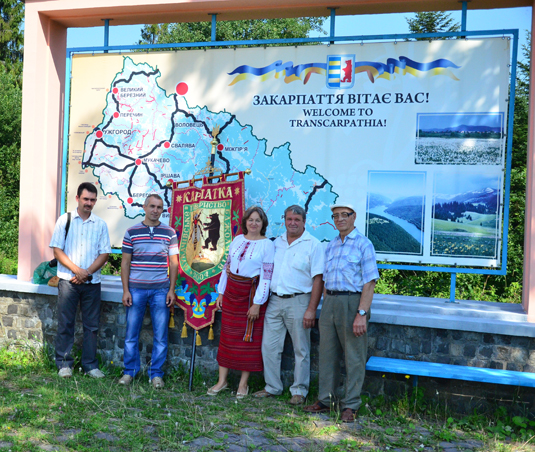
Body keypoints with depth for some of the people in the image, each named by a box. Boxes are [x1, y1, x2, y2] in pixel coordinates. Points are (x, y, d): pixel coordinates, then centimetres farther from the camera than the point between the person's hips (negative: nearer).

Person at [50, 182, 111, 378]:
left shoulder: (100, 224, 8)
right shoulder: (65, 220, 5)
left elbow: (104, 253, 3)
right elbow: (57, 250, -1)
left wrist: (87, 272, -11)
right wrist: (76, 270, -13)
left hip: (92, 282, 2)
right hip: (68, 280, -1)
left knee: (92, 325, 4)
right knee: (65, 323, 1)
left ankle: (90, 365, 13)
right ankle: (64, 364, 13)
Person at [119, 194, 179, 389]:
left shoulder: (170, 233, 5)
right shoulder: (132, 232, 4)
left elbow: (173, 263, 6)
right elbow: (125, 262, 5)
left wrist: (172, 290, 0)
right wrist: (125, 290, -1)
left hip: (160, 290, 0)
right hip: (136, 289, 0)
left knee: (160, 335, 3)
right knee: (131, 333, 5)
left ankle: (156, 373, 15)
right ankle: (129, 371, 20)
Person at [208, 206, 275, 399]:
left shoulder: (267, 245, -6)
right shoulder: (237, 240, 9)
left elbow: (266, 276, -11)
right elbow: (227, 267, 14)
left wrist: (257, 303, -15)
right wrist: (221, 293, 10)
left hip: (252, 294, -4)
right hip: (231, 291, 5)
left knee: (249, 338, 3)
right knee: (227, 335, 7)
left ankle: (243, 383, 14)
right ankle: (222, 380, 16)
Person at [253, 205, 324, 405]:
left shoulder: (313, 245, -5)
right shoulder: (276, 243, 12)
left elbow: (318, 279, -9)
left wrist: (311, 310, -15)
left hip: (298, 301, -5)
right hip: (275, 300, 5)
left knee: (301, 350, 4)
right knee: (269, 346, 8)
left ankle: (299, 391, 17)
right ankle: (272, 387, 23)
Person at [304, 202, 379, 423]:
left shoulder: (363, 244, -5)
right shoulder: (330, 246, 16)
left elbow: (369, 283, -12)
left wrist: (362, 314, -19)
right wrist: (325, 307, 12)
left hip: (352, 302, -6)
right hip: (329, 303, 7)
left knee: (354, 356, 1)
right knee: (327, 353, 11)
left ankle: (350, 406, 11)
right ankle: (325, 400, 23)